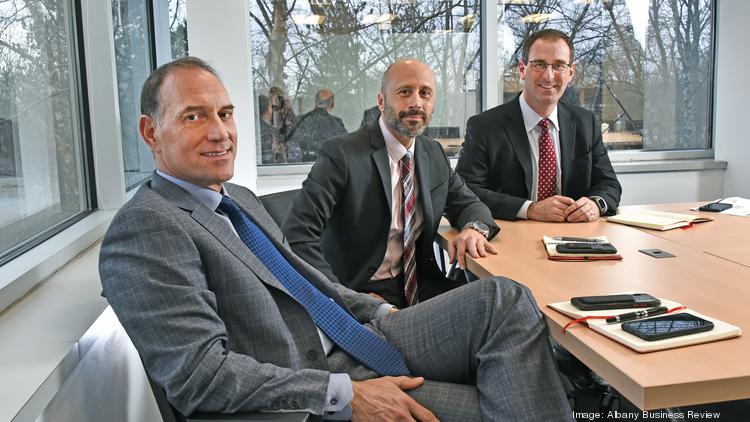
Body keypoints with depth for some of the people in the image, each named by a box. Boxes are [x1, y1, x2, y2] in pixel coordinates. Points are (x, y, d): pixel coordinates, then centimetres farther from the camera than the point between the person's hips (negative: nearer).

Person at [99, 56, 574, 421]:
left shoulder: (240, 198, 16)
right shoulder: (145, 230, -13)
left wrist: (383, 313, 10)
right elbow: (199, 374, -21)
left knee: (503, 299, -10)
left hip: (362, 341, 8)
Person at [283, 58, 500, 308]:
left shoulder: (434, 154, 7)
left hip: (419, 286, 6)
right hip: (359, 292, -6)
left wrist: (474, 229, -9)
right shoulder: (341, 155, -14)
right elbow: (297, 235, -19)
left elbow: (467, 204, 16)